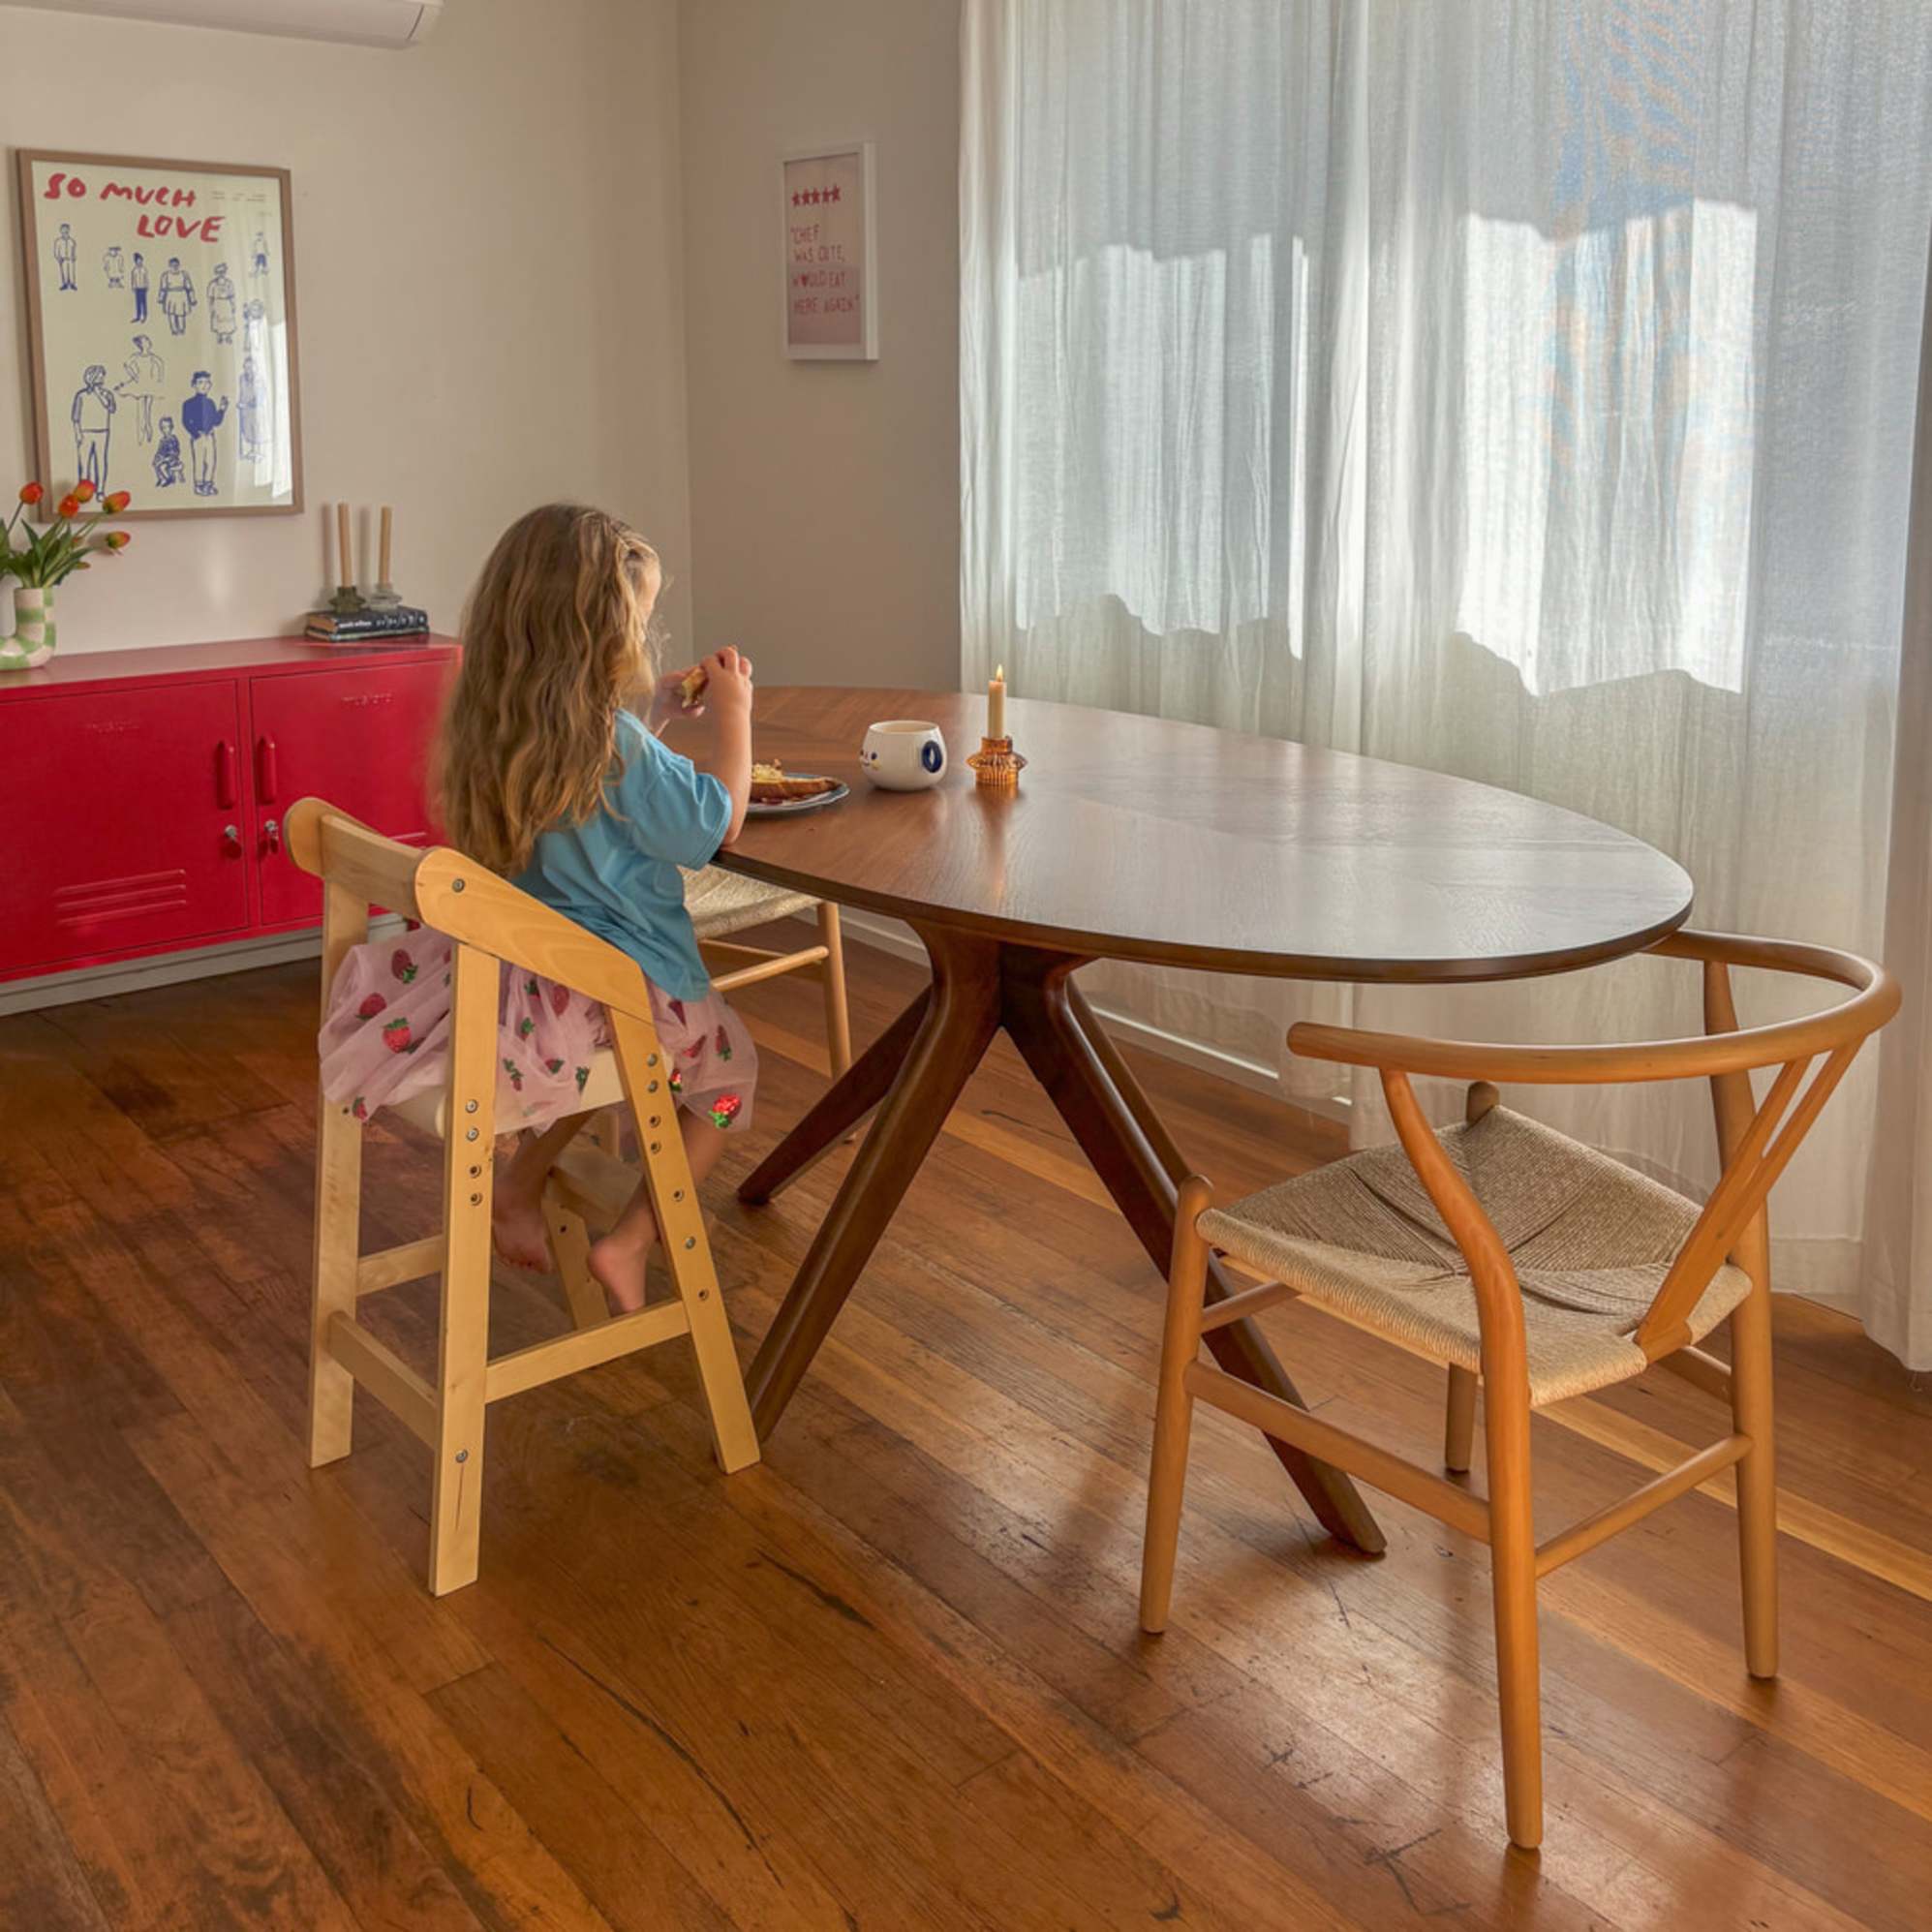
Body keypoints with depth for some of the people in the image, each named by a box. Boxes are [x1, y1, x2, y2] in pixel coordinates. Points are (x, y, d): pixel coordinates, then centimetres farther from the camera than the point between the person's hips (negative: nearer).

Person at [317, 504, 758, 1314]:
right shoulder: (618, 744, -24)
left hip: (519, 969, 7)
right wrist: (733, 715, -1)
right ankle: (629, 1244, 10)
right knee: (730, 1065, 21)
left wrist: (656, 709, 17)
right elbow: (718, 823, -11)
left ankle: (518, 1189, 31)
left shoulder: (490, 726, -2)